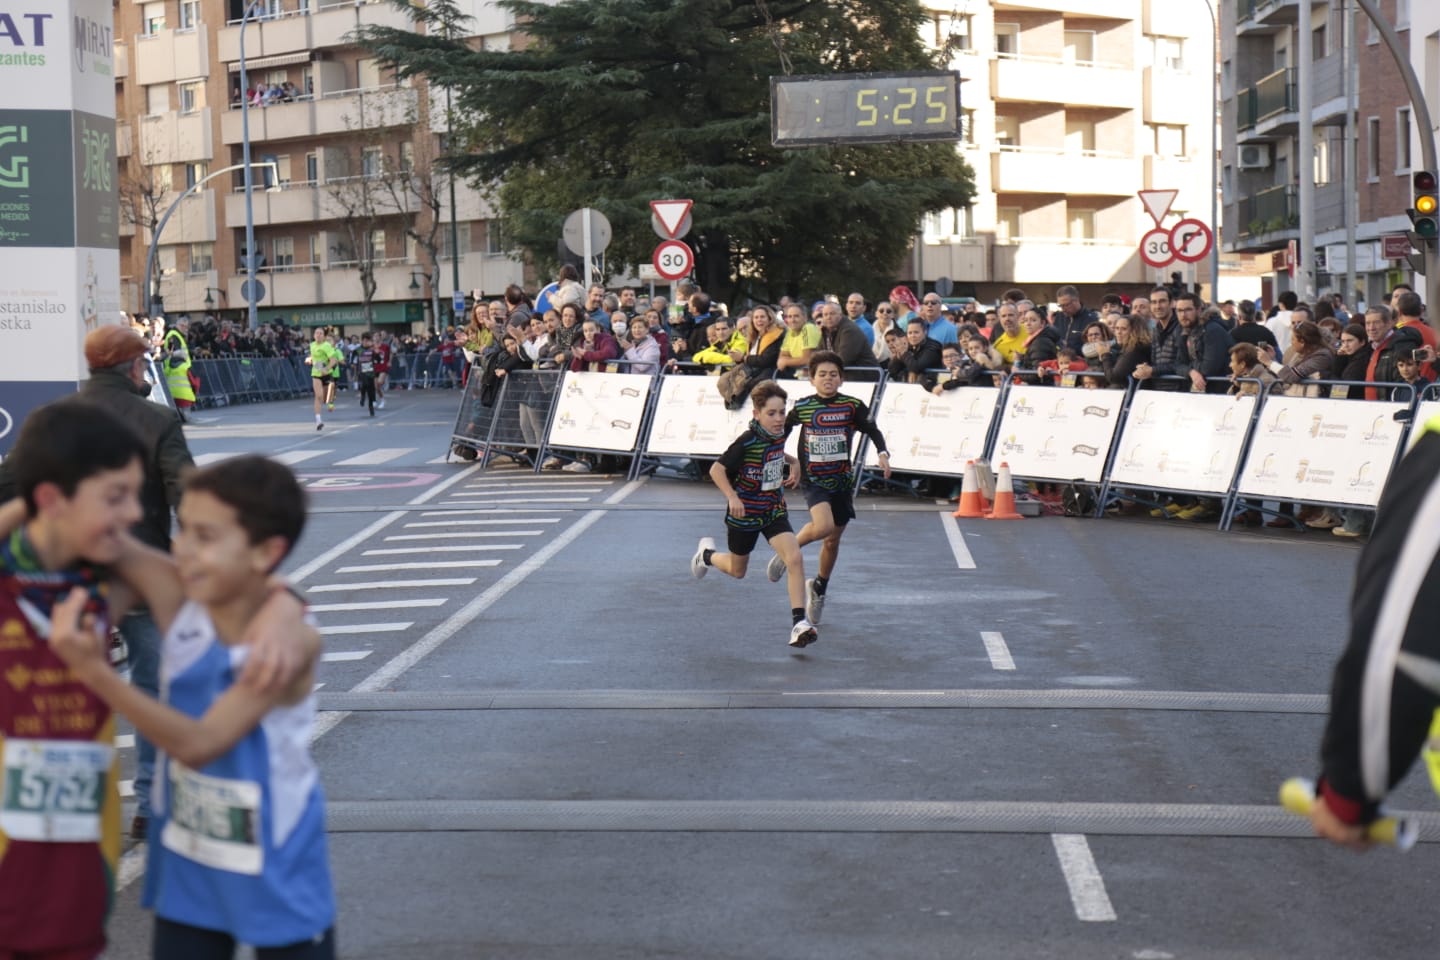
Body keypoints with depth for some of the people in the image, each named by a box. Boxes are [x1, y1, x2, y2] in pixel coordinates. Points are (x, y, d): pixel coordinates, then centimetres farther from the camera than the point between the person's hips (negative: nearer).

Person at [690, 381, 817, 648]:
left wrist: (793, 462, 5)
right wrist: (732, 497, -31)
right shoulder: (747, 442, -24)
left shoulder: (778, 436, -5)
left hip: (774, 511, 4)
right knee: (737, 570, 16)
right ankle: (706, 553, 51)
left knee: (795, 559, -17)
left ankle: (799, 623, -18)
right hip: (744, 514, -4)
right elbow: (717, 469, -20)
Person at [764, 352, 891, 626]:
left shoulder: (852, 406, -5)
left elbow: (873, 430, -8)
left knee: (833, 540, 11)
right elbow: (782, 430, 12)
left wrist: (883, 453, -25)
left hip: (842, 481, 2)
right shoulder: (802, 407, -3)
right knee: (823, 526, -27)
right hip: (813, 479, -2)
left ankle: (819, 588, 35)